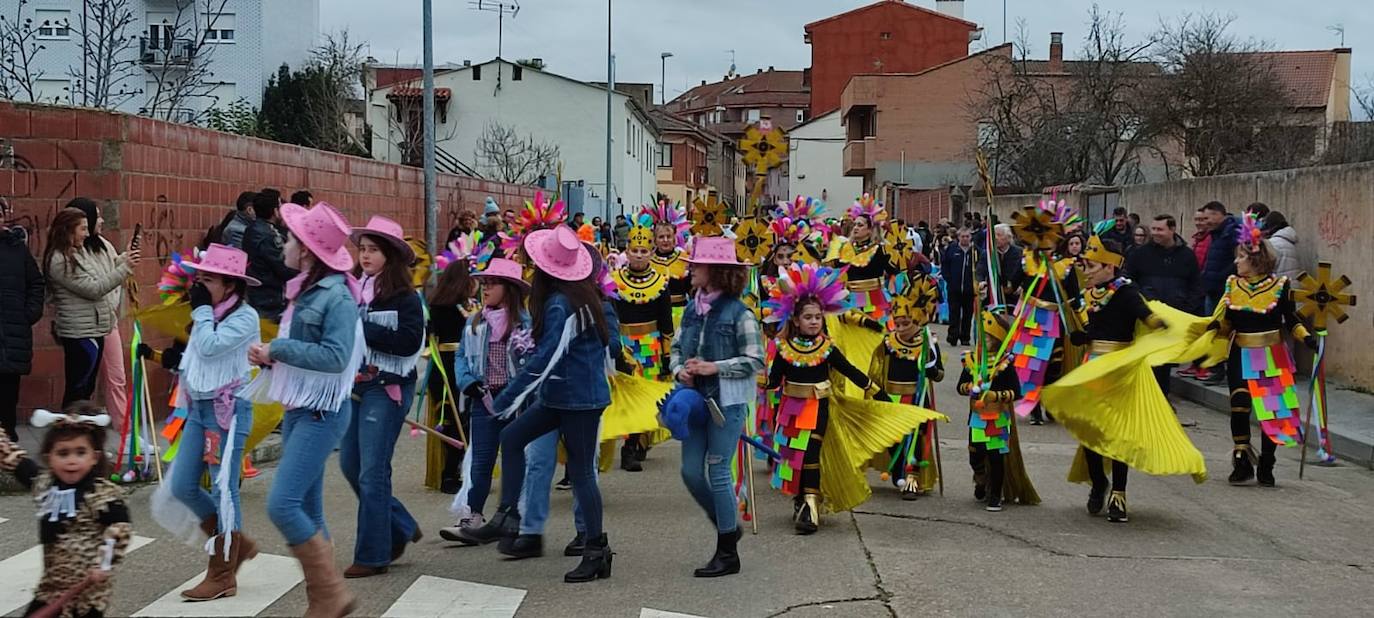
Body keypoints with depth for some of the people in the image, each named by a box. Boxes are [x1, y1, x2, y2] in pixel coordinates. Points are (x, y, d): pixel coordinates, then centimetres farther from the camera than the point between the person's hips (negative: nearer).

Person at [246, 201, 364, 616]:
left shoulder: (337, 295, -16)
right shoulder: (304, 291, 11)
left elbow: (336, 357, -24)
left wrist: (277, 349, -18)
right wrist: (268, 357, -4)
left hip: (322, 413, -9)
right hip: (297, 410, 9)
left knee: (282, 504, -15)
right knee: (307, 510, 10)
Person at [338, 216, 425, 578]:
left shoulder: (404, 298, -9)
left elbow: (409, 342, -20)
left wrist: (363, 329, -20)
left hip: (385, 389, -7)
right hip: (354, 386, 7)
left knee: (372, 473, -4)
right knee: (350, 466, 12)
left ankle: (373, 555, 7)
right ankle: (400, 528, 29)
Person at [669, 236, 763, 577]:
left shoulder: (738, 313, -12)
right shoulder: (692, 310, 7)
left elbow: (755, 361, -12)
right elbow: (677, 348, 16)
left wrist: (714, 367, -20)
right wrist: (679, 370, -4)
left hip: (727, 402, -7)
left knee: (718, 471, -4)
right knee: (691, 472, 7)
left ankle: (728, 553, 9)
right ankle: (727, 526, 31)